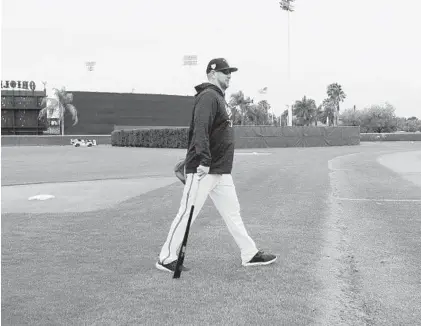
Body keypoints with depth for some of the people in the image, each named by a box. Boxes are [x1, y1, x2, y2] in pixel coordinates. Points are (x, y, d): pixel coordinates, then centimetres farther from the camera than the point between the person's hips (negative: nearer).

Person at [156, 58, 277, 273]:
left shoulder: (219, 98, 19)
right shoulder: (208, 96, -12)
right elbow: (200, 130, -25)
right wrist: (204, 161, -34)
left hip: (221, 171, 10)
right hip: (203, 170, -10)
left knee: (232, 213, 12)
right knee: (187, 213, -3)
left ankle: (250, 254, 18)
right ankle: (166, 259, 7)